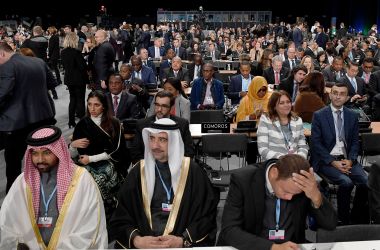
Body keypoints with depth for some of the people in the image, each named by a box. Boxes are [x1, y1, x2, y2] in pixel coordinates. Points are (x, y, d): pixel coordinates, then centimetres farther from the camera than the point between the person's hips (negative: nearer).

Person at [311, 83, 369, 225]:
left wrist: (350, 160, -9)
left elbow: (355, 141, 10)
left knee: (365, 181, -21)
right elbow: (316, 143, -6)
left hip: (347, 159, 4)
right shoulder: (319, 115, -1)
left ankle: (356, 217, -1)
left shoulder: (352, 116, 11)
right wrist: (333, 162, -15)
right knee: (346, 182, -28)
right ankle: (343, 219, -8)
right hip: (326, 160, -4)